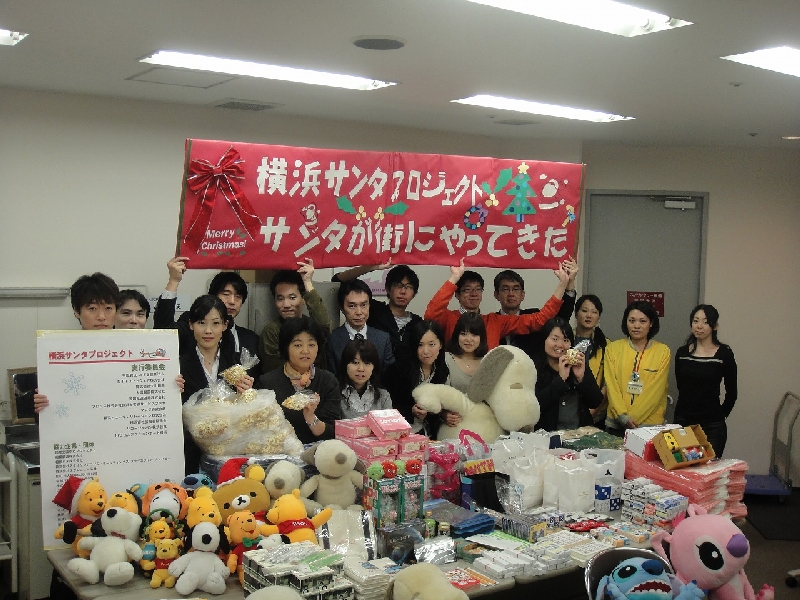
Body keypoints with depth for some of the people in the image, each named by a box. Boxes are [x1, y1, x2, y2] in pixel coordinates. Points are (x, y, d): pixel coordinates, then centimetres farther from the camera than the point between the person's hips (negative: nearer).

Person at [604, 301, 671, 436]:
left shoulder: (662, 351, 1)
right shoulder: (613, 348, 3)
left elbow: (656, 390, -5)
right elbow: (611, 386, -2)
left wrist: (632, 418, -13)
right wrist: (623, 417, -13)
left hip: (651, 424, -1)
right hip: (616, 423, 1)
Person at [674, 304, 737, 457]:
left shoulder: (724, 354, -5)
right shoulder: (682, 353, 5)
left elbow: (732, 392, 3)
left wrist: (721, 414, 8)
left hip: (712, 426, -3)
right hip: (683, 421, 3)